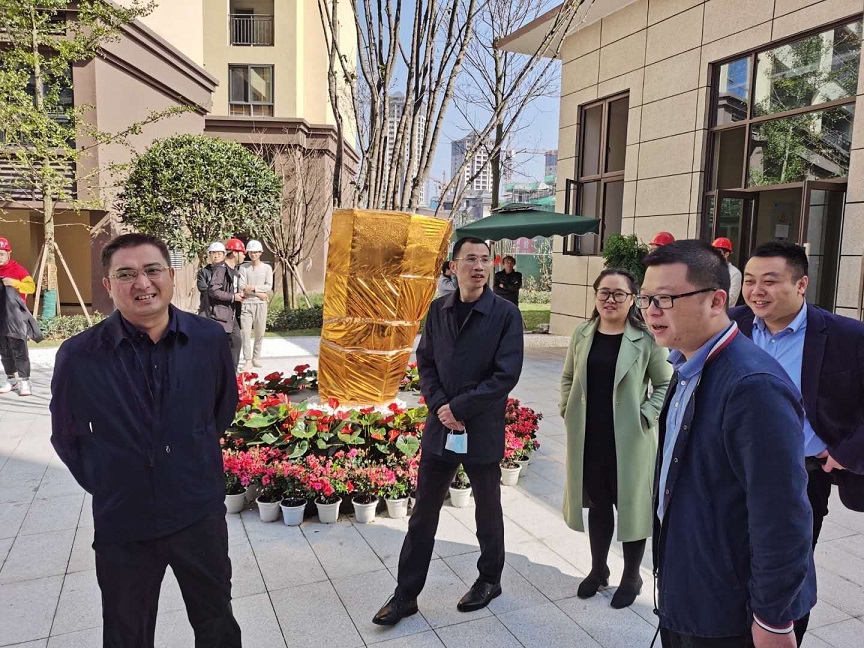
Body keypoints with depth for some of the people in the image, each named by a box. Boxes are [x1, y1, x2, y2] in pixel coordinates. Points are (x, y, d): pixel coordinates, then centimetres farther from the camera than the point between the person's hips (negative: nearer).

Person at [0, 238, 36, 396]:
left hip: (15, 316, -6)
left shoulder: (18, 269, -5)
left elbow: (31, 287, -14)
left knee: (19, 350, -6)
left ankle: (24, 380, -4)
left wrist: (14, 283, -27)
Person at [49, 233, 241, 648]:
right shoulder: (79, 355, -13)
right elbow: (66, 435, 4)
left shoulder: (209, 339, -9)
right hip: (122, 522, 0)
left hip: (201, 513, 1)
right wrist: (101, 483, 1)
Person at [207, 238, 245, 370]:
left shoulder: (235, 270, 17)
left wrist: (239, 294, 7)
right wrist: (233, 297, -18)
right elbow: (213, 290, -22)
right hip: (221, 313, -10)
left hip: (232, 313, 10)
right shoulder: (221, 269, -14)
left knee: (237, 340, 12)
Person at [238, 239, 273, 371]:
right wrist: (259, 293, -10)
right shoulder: (243, 267, 6)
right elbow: (242, 286, -5)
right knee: (246, 332, -7)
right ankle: (248, 361, -4)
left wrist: (253, 288, -13)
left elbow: (269, 286, -4)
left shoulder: (267, 268, 7)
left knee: (259, 333, 6)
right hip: (246, 303, -1)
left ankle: (256, 357, 19)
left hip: (261, 304, 1)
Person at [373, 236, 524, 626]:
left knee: (488, 510, 16)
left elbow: (506, 375, -14)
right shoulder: (438, 310, 3)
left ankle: (490, 580, 39)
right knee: (423, 513, 10)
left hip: (483, 430, -3)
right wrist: (440, 407, -9)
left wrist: (459, 407, -16)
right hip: (440, 425, 3)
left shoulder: (505, 314, -10)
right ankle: (406, 594, 24)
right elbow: (425, 362, 6)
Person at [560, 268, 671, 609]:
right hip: (588, 437, 4)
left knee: (630, 504, 11)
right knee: (596, 503, 17)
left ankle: (632, 576, 32)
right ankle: (598, 569, 37)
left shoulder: (646, 338, -9)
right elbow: (568, 377, 13)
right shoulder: (582, 333, 3)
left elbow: (664, 384, -2)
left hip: (629, 439, -3)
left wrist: (645, 417, -11)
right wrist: (569, 412, 4)